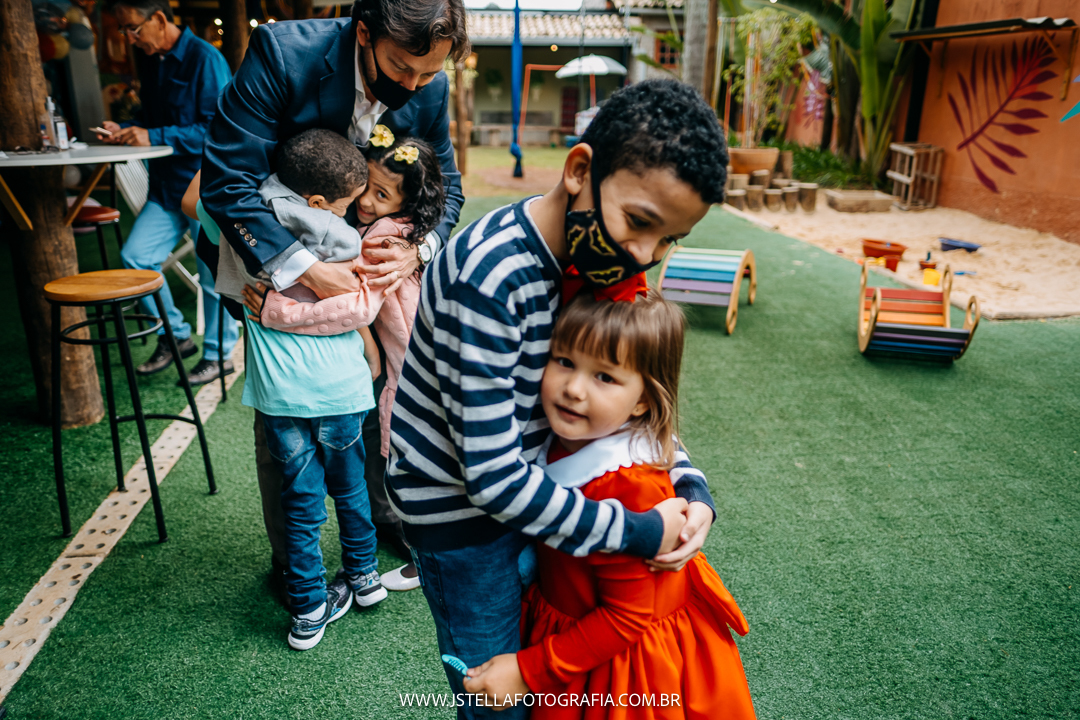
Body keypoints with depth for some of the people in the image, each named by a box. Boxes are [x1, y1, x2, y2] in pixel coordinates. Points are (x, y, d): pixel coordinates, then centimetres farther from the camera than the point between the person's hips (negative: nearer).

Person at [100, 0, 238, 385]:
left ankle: (219, 354, 18)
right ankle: (175, 335, 17)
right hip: (167, 186, 8)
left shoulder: (204, 59, -13)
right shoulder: (149, 62, 12)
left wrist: (153, 137, -20)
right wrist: (125, 131, 4)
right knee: (134, 257, -1)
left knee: (213, 274, 1)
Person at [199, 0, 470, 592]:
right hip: (276, 259, -3)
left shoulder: (431, 88, -14)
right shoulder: (282, 54, -28)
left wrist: (418, 250, -24)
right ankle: (289, 561, 21)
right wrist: (307, 271, -36)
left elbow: (446, 185, -3)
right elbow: (226, 181, -29)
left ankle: (384, 512, 36)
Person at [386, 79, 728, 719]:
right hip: (459, 504, -6)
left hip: (525, 480, 7)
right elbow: (493, 476, -31)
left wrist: (691, 487, -10)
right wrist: (638, 532, -23)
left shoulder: (603, 253, -7)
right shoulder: (489, 275, -32)